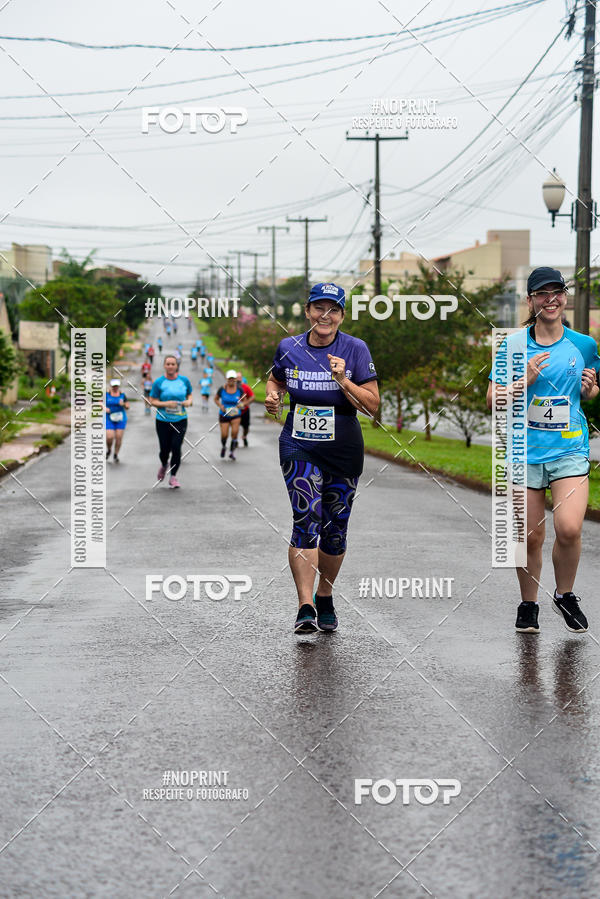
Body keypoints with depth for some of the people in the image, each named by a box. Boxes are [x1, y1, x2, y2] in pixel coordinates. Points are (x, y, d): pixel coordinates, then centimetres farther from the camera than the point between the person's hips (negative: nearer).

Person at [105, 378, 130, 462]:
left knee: (119, 437, -2)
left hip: (120, 418, 2)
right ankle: (108, 450, 19)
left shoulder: (122, 394, 2)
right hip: (109, 418, -2)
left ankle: (116, 455, 16)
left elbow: (127, 406, 6)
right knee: (109, 437, -12)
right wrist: (104, 408, -14)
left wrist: (123, 404, -16)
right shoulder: (106, 394, -2)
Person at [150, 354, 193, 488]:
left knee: (176, 447, -10)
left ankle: (173, 477, 2)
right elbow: (152, 401, -2)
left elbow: (189, 394, 18)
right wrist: (166, 404, -18)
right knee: (164, 449, 4)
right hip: (163, 421, -1)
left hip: (180, 420, 1)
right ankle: (164, 465, 41)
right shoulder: (159, 382, -4)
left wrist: (189, 401, -5)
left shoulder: (184, 380, 2)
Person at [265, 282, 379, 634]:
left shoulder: (356, 350, -4)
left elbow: (372, 405, -6)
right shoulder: (289, 348, 1)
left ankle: (325, 598, 32)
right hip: (299, 447, -1)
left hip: (344, 451, 1)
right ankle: (305, 608, -22)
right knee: (306, 518, -18)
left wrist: (343, 381, -20)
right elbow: (276, 380, 21)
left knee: (335, 528, 9)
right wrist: (273, 397, -1)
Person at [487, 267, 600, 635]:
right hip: (525, 451, 0)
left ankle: (565, 595, 8)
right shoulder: (513, 345, -1)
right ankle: (528, 604, 26)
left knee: (569, 528, -17)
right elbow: (494, 400, -1)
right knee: (530, 536, 4)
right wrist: (525, 381, -16)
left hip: (570, 449, 0)